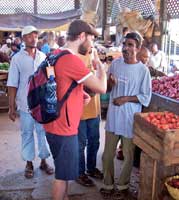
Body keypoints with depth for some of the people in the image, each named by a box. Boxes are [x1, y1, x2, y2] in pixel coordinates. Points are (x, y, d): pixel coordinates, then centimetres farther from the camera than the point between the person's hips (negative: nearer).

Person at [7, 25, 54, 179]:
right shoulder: (17, 58, -3)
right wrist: (12, 107, -6)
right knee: (27, 134, 10)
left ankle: (44, 161, 26)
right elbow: (12, 85, -3)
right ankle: (29, 163, 24)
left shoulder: (43, 57, 3)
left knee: (44, 132, 10)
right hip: (26, 104, -2)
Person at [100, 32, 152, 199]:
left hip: (130, 118, -3)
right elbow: (107, 89, 9)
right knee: (108, 154, 12)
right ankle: (108, 183, 32)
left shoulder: (143, 70, -9)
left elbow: (146, 97, -8)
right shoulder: (115, 63, 2)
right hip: (113, 116, 3)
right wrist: (110, 83, -12)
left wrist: (125, 99, -17)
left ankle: (122, 185, 33)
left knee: (128, 155, 12)